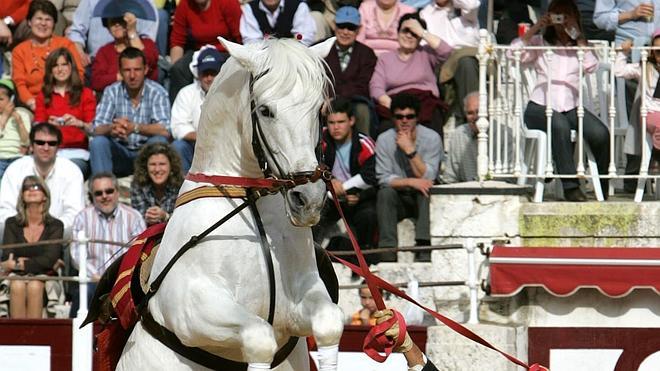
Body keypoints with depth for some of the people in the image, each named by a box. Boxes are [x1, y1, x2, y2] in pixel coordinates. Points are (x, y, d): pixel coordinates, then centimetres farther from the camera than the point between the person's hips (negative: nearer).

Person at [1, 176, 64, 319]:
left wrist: (20, 264, -14)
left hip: (44, 278, -1)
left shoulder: (55, 226, 7)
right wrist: (36, 262, -13)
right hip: (17, 277, 1)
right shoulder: (12, 224, 12)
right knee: (17, 286, -32)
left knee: (34, 287, -34)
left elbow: (49, 259, -6)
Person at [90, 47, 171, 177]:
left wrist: (135, 127, -36)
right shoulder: (111, 92, -1)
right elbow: (97, 129, -11)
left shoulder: (157, 92, -9)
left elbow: (164, 130, -22)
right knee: (98, 142, -25)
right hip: (119, 152, 2)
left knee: (158, 141, -31)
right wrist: (112, 128, -35)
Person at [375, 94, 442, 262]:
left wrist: (410, 150, -28)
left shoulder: (431, 138, -11)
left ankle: (423, 249, -39)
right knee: (385, 193, -29)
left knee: (426, 189, -32)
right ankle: (388, 252, -33)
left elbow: (427, 178, -20)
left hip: (423, 200, -1)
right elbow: (383, 179, -14)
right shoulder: (384, 140, -7)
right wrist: (411, 182, -27)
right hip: (398, 200, 1)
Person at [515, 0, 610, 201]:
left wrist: (578, 36, 0)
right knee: (560, 126, -38)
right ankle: (571, 187, -36)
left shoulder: (579, 45, 21)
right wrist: (535, 28, -5)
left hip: (572, 107, 2)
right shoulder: (539, 43, 16)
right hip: (541, 107, -2)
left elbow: (592, 66, 0)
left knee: (600, 133, -27)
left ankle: (603, 190, -11)